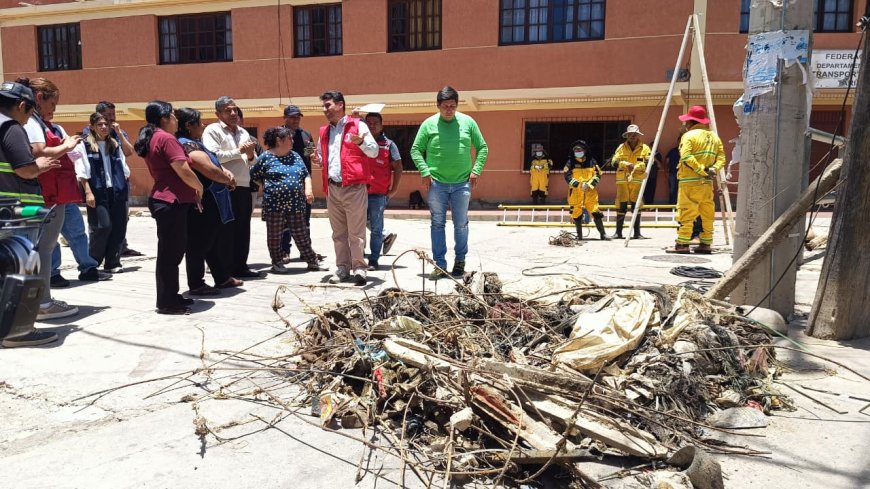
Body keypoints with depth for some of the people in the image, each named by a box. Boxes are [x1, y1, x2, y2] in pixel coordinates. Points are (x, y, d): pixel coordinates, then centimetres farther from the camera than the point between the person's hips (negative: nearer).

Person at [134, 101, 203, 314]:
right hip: (171, 202, -10)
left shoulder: (152, 140, 18)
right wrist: (199, 188, 0)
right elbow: (184, 172, -18)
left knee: (173, 250, 15)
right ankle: (167, 302, 1)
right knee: (170, 252, -5)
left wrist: (192, 190, 17)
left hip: (164, 200, 10)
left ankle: (170, 296, 22)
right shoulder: (166, 138, -13)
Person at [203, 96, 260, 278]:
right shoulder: (212, 130, -3)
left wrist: (251, 155, -2)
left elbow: (252, 161, 22)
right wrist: (239, 151, -11)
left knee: (243, 229, 11)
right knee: (226, 230, -1)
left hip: (244, 187, 7)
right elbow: (213, 156, -18)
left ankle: (240, 267, 20)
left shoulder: (243, 132, 19)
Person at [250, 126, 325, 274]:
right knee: (274, 235, 5)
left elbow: (306, 175, 15)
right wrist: (266, 187, 1)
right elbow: (254, 176, 5)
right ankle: (277, 263, 18)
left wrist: (308, 189, 0)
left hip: (296, 203, 4)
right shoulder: (266, 157, -1)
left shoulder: (295, 156, 13)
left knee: (301, 234, 7)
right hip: (274, 204, -4)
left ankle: (312, 261, 14)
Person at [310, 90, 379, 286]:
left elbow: (374, 151, -6)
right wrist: (317, 160, 6)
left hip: (354, 187, -6)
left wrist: (361, 142, -26)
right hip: (332, 188, 6)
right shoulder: (324, 132, 18)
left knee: (356, 231, -4)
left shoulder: (358, 125, 0)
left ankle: (359, 268, 2)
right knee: (338, 232, 10)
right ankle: (342, 268, 18)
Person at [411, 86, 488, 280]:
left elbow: (482, 148, 10)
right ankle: (440, 264, 11)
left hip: (462, 184, 1)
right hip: (436, 184, 0)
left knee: (461, 225, 7)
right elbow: (416, 150, 4)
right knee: (437, 224, 4)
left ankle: (460, 261, 22)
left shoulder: (468, 122, 4)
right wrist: (424, 171, -7)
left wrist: (476, 170, -1)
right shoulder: (429, 124, 0)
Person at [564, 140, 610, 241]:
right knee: (576, 212, 3)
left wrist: (590, 184, -12)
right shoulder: (571, 162, 3)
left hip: (590, 191, 0)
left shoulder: (591, 161, 6)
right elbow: (567, 176, -6)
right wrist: (578, 184, -19)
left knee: (595, 211, -5)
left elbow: (597, 175, 4)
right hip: (575, 191, 0)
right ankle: (579, 235, 17)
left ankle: (603, 234, 1)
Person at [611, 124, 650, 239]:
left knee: (636, 206, 3)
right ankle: (618, 232, 5)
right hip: (622, 181, 0)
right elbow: (614, 161, 0)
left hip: (637, 181, 0)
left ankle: (637, 233, 8)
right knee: (621, 206, 0)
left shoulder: (644, 148, 7)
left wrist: (636, 166, -21)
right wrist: (626, 164, -17)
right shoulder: (621, 147, 9)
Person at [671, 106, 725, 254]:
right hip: (707, 183, 6)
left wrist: (701, 170, -15)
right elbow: (721, 157, 7)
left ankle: (682, 243, -6)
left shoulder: (689, 136, -4)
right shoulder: (714, 137, 17)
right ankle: (706, 244, 11)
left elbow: (686, 156, -18)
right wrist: (713, 169, -5)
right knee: (707, 213, 8)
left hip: (689, 182, -6)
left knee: (686, 213, -5)